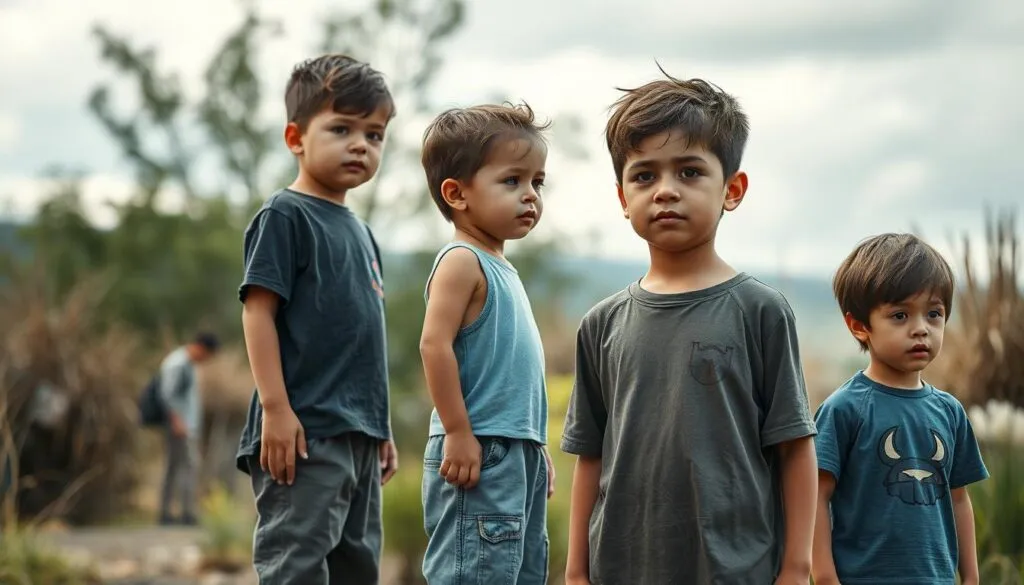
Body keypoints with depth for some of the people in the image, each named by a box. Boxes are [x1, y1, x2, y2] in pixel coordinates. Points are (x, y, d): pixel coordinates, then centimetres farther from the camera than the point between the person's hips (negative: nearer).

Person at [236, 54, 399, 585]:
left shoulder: (359, 231, 19)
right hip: (306, 432, -9)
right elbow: (258, 309, -13)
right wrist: (275, 407, -20)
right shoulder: (285, 217, -6)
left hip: (358, 433, 9)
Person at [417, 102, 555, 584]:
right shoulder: (462, 261, -10)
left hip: (520, 452, 10)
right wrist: (458, 433, -21)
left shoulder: (501, 268, 18)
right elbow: (435, 344, -20)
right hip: (480, 454, -10)